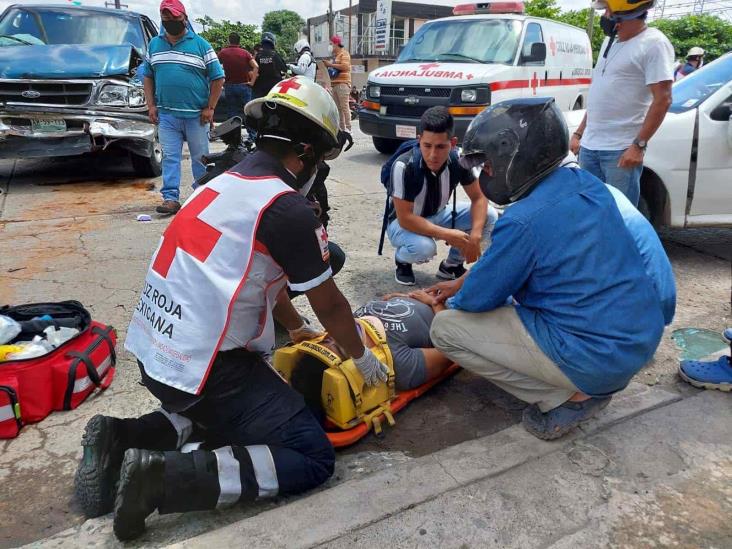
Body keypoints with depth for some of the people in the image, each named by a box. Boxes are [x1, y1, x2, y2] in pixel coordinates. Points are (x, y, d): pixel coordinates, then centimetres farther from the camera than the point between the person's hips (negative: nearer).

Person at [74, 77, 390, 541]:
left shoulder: (225, 183, 11)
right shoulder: (287, 207, -16)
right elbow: (329, 304, -5)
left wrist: (297, 328, 35)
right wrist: (363, 357, 13)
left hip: (152, 355, 9)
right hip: (205, 367, -9)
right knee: (313, 459, -1)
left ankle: (120, 438, 15)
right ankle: (164, 475, -11)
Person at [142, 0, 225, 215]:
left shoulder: (200, 44, 1)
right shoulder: (154, 45, 13)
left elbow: (218, 78, 0)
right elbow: (148, 76, 16)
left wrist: (210, 108, -7)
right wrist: (151, 105, 5)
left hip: (196, 114, -3)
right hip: (166, 114, 3)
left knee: (200, 157, 6)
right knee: (170, 157, 0)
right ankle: (170, 198, 2)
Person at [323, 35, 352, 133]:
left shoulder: (344, 53, -1)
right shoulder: (336, 55, 25)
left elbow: (345, 66, -16)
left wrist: (331, 64, -12)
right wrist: (328, 65, 15)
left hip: (342, 84, -9)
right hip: (335, 84, 9)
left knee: (344, 107, -13)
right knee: (338, 107, 5)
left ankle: (348, 128, -15)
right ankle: (341, 127, 7)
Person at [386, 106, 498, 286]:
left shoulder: (458, 160, -19)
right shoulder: (404, 166, -32)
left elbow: (478, 198, -10)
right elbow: (404, 218, -30)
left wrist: (475, 235, -27)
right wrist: (448, 235, -34)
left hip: (437, 217, 5)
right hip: (404, 223, -5)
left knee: (490, 215, -13)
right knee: (424, 247, -38)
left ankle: (452, 265, 7)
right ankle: (402, 260, 0)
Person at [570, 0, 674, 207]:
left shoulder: (653, 44, -9)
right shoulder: (609, 42, 17)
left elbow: (662, 100, -14)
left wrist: (638, 145, -19)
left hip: (621, 150, -8)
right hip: (589, 145, 8)